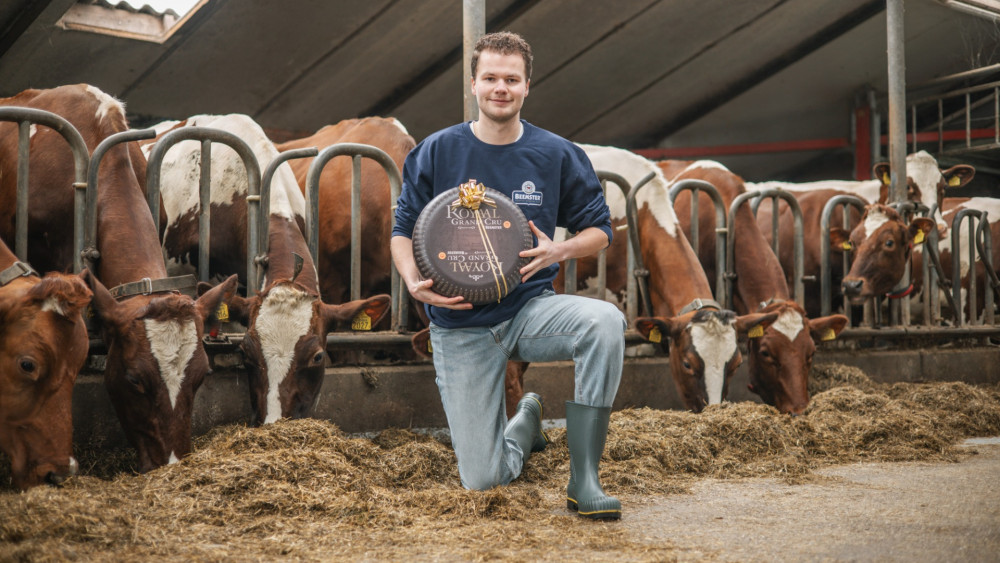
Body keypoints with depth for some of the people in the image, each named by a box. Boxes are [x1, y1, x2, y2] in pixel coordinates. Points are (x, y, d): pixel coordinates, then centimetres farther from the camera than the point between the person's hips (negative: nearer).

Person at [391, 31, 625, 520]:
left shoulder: (557, 155, -1)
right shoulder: (436, 153, -1)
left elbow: (598, 229, 7)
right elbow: (404, 228, 6)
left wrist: (560, 250, -15)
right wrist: (414, 282, -15)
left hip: (529, 309, 1)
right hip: (460, 328, 0)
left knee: (605, 321, -35)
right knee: (482, 481, -5)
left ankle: (583, 479, -22)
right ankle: (525, 420, 34)